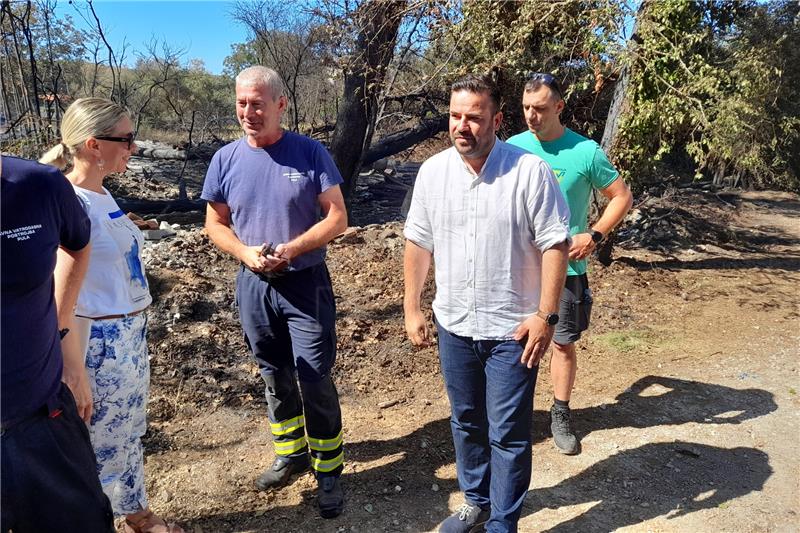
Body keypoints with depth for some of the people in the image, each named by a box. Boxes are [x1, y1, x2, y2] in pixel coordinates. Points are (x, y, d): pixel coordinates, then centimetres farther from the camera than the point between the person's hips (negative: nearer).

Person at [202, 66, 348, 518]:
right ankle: (292, 452, 35)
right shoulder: (226, 159, 0)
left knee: (315, 379, -2)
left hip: (306, 283, -3)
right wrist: (245, 253, -12)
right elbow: (215, 222, 7)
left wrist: (293, 249, -20)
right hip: (254, 285, 4)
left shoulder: (311, 153, -8)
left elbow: (337, 218, -8)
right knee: (275, 376, 16)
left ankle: (328, 469, 15)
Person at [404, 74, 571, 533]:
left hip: (512, 329, -4)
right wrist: (412, 308, 6)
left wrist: (546, 315, -14)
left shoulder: (531, 172, -13)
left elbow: (555, 245, -11)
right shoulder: (433, 172, 0)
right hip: (454, 325, 5)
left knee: (508, 434, 7)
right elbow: (418, 243, 6)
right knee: (466, 422, 20)